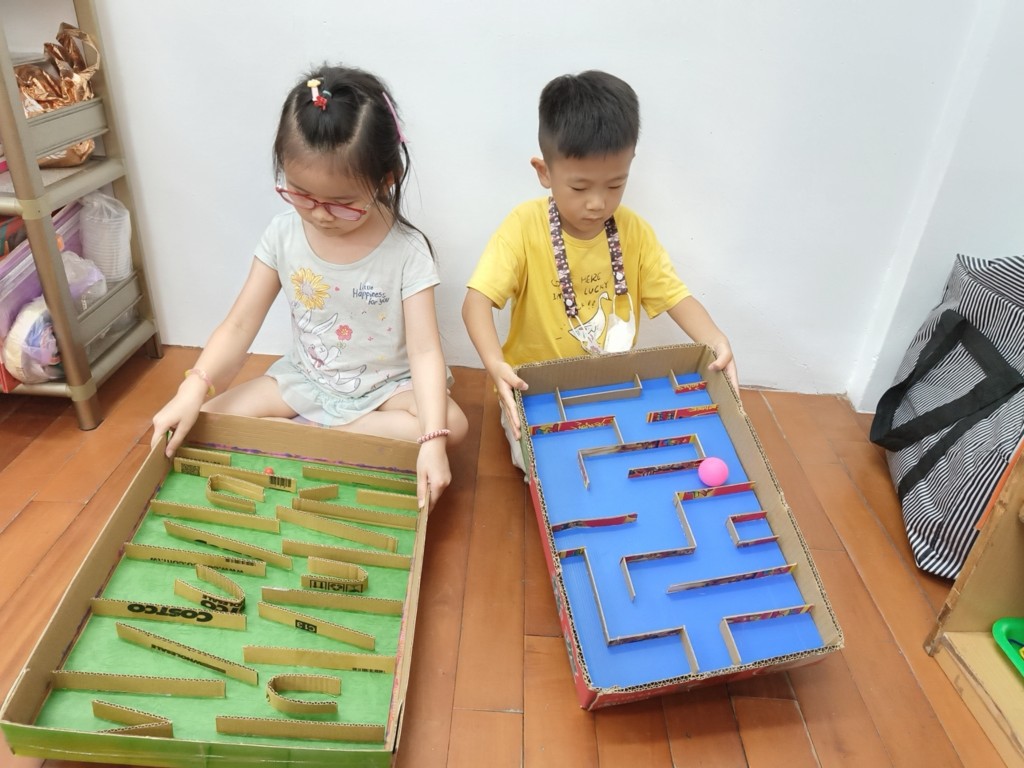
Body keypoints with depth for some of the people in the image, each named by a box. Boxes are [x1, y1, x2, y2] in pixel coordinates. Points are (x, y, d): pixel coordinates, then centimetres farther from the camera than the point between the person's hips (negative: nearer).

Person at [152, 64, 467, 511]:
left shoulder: (406, 251, -21)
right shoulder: (283, 234, -11)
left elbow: (424, 349, -26)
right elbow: (240, 324, -8)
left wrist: (432, 441, -39)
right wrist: (193, 390, -22)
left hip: (386, 386, -2)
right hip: (304, 378, 2)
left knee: (454, 425, -30)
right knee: (208, 423, -11)